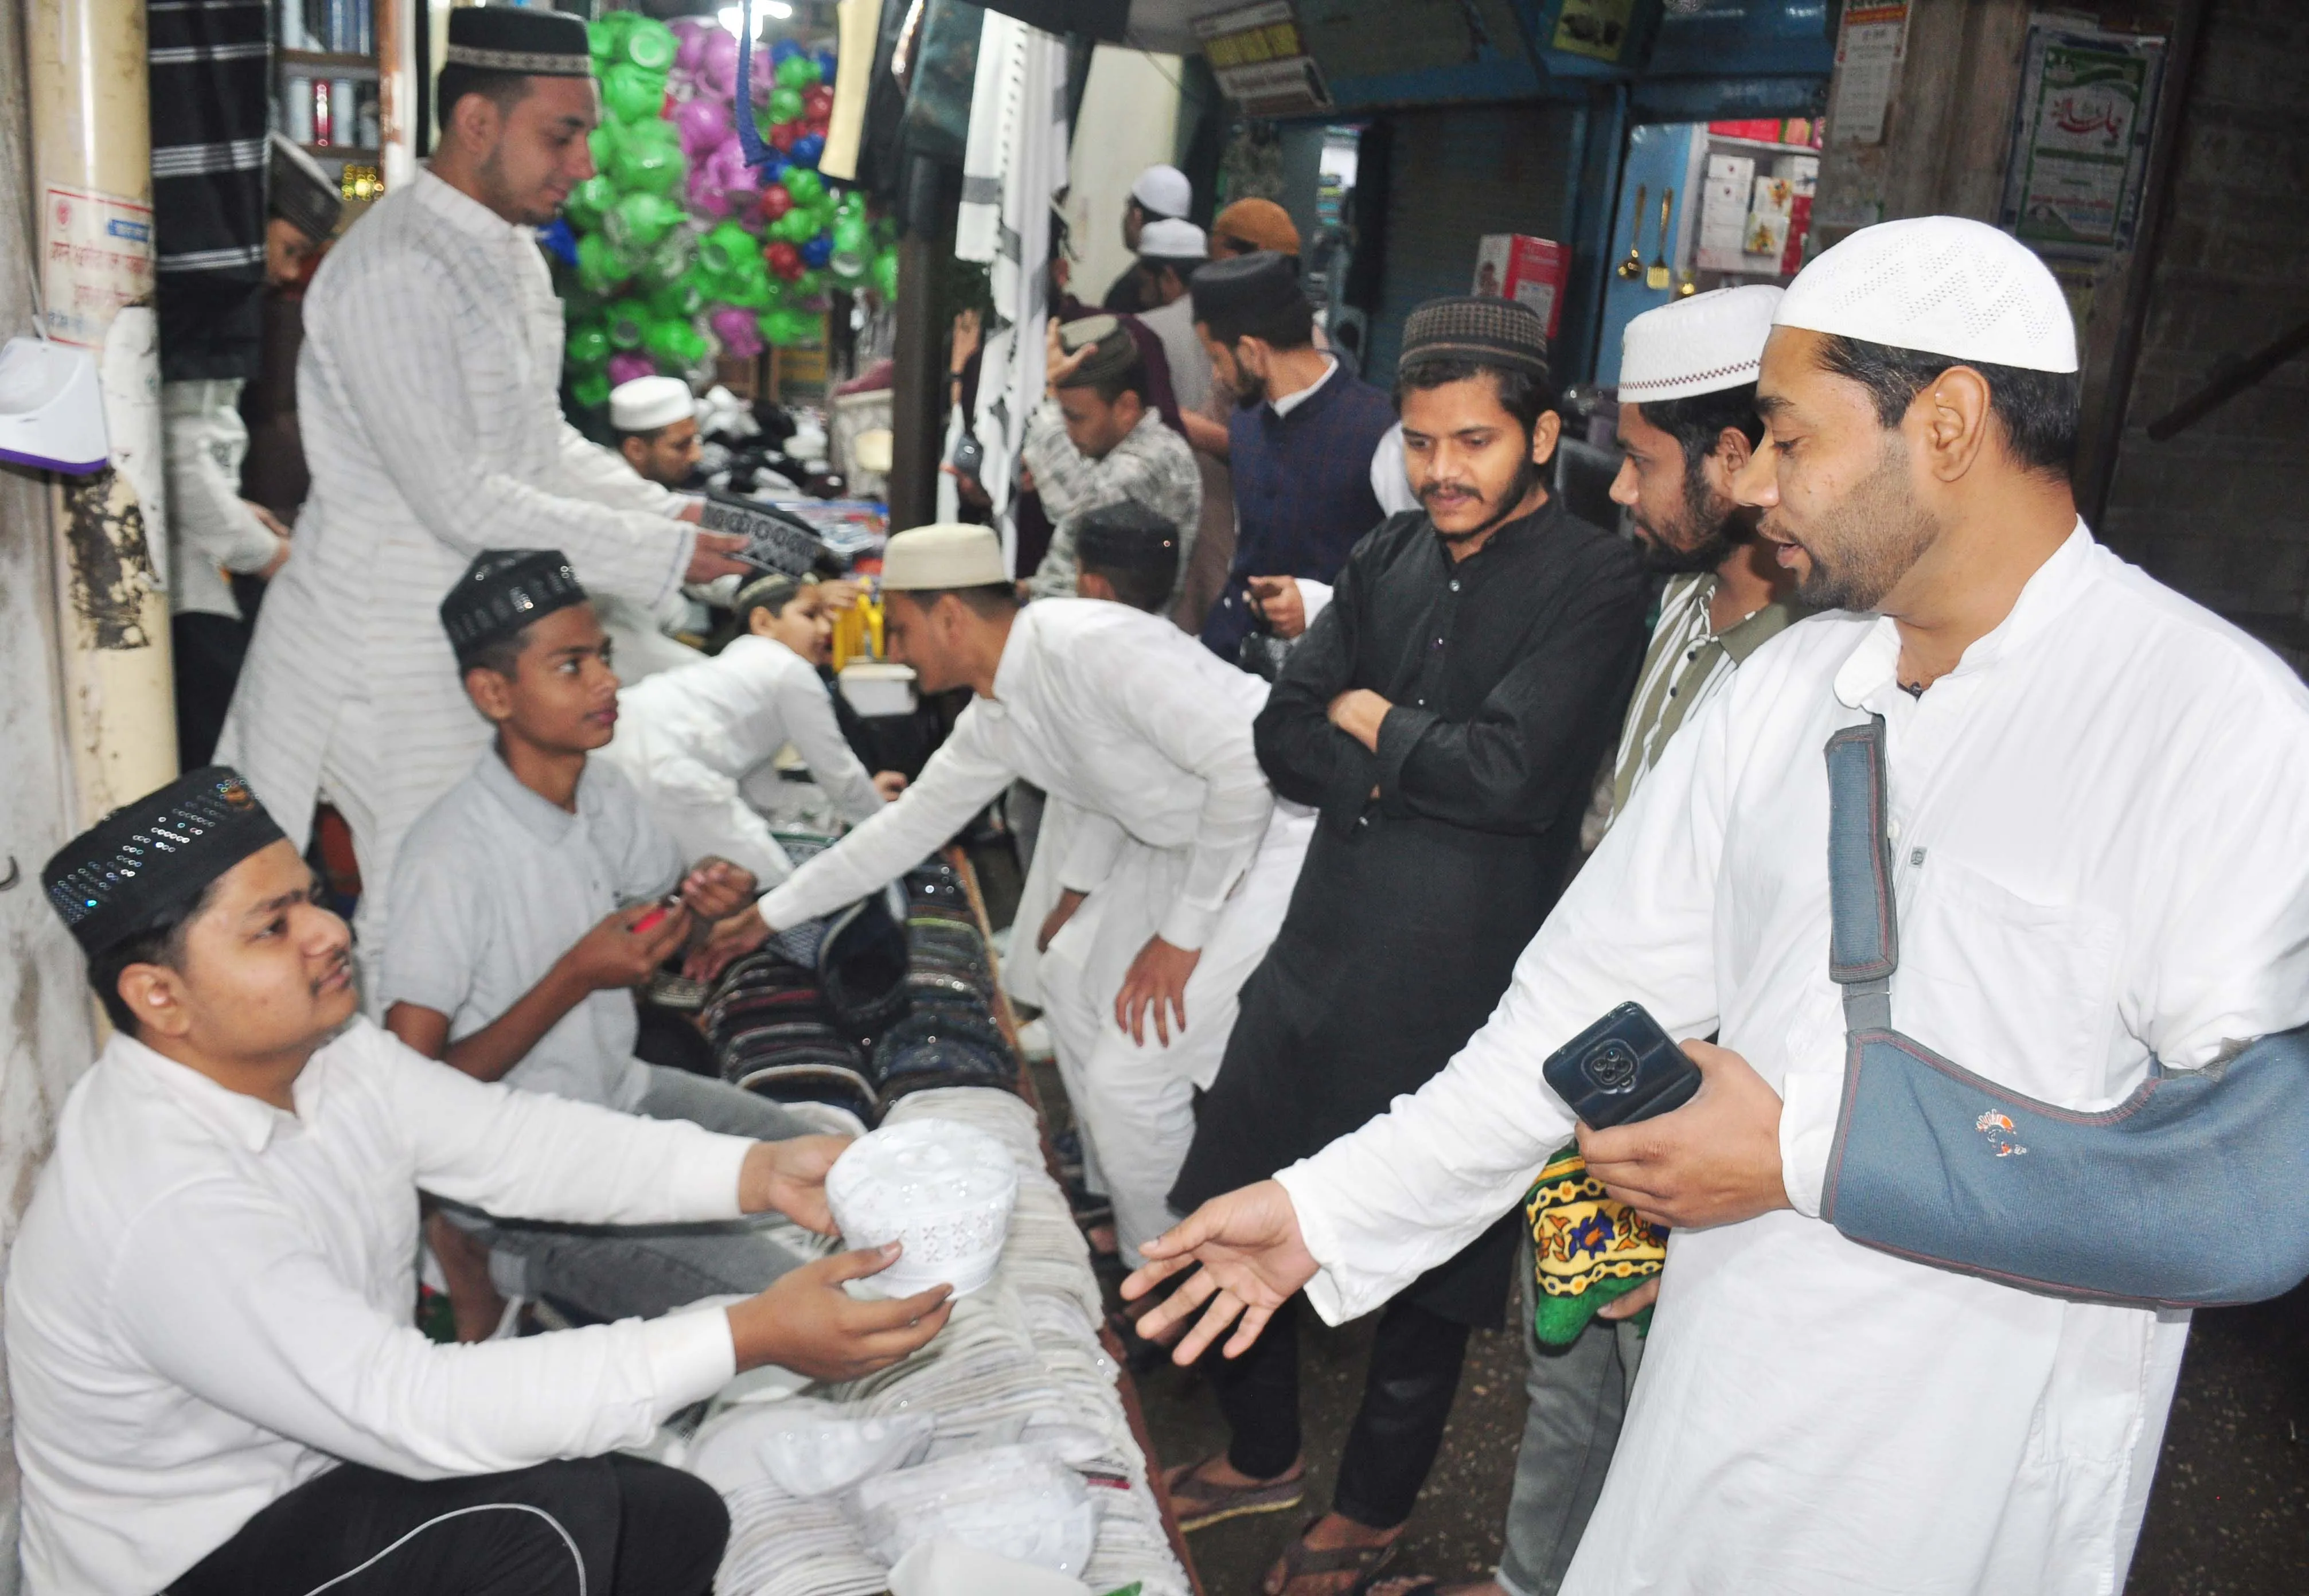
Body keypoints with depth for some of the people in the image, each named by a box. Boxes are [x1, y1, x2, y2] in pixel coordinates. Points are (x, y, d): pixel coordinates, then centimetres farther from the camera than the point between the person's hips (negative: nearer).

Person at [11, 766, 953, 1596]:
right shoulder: (164, 1204, -32)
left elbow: (511, 1142, -6)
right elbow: (416, 1409, -35)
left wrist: (758, 1171, -22)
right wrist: (749, 1340, -38)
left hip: (324, 1470, 8)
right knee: (554, 1516, -28)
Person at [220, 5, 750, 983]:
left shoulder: (514, 253, 9)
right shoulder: (395, 270, -20)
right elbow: (461, 501, -23)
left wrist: (671, 516, 2)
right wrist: (661, 555, -18)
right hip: (391, 658, -8)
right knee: (421, 921, 2)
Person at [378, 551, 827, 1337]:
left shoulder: (606, 792, -2)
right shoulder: (451, 856, -25)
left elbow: (657, 901, 19)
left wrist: (703, 894, -6)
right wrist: (575, 978, -28)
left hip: (621, 1091, 8)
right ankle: (507, 1266, 0)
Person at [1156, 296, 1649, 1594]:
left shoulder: (1596, 584, -11)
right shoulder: (1387, 561, 7)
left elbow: (1513, 771, -22)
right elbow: (1284, 740, 2)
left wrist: (1371, 719, -7)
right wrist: (1424, 768, -13)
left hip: (1465, 985, -6)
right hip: (1327, 951, 6)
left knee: (1428, 1263, 13)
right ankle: (1264, 1453, 43)